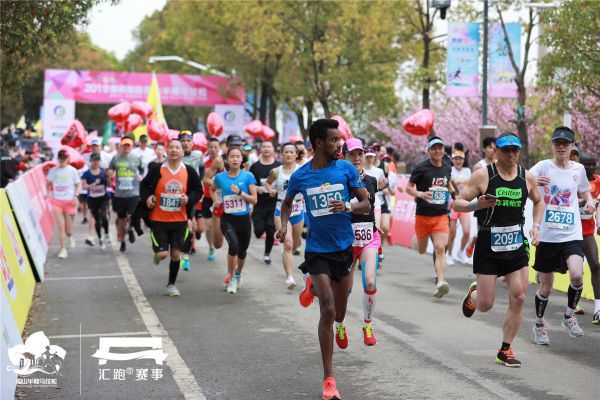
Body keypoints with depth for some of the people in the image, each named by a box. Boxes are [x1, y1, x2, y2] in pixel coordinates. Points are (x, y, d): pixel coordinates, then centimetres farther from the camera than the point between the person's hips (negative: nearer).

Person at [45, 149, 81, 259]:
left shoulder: (72, 171, 0)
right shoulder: (53, 171, 4)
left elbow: (78, 185, 6)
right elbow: (48, 183, 16)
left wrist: (76, 196, -10)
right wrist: (47, 192, -3)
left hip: (70, 202, -1)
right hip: (56, 201, 1)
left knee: (68, 230, 4)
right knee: (60, 227, -10)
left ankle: (70, 237, 40)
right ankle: (63, 249, -1)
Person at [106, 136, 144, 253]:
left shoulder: (137, 159, 4)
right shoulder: (115, 159, 4)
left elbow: (142, 169, 22)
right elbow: (110, 174, 12)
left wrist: (141, 177, 3)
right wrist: (108, 174, -9)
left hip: (133, 194, -1)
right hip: (119, 194, 1)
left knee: (132, 217, -17)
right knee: (121, 219, 9)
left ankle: (131, 229, 16)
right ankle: (122, 242, 25)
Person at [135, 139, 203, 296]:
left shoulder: (189, 171, -2)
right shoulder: (157, 169, -7)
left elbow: (198, 190, 8)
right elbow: (144, 185, 7)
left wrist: (189, 199, -11)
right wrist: (147, 198, -11)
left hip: (180, 220, 2)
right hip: (159, 219, -2)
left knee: (176, 254, 2)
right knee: (163, 254, -9)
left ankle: (171, 284, 22)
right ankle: (156, 251, 30)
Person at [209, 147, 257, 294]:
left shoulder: (248, 176, -4)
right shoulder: (220, 177, 0)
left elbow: (254, 200, -5)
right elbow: (212, 189, 23)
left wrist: (240, 192, -18)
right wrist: (216, 201, 6)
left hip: (244, 219, 1)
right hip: (227, 219, -1)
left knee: (242, 251, 15)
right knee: (233, 245, -26)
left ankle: (238, 274, 47)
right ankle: (232, 279, -7)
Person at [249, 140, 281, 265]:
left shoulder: (279, 166, 2)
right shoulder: (255, 166, 4)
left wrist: (276, 190, -14)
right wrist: (257, 188, -12)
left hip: (274, 204, 0)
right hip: (259, 204, 0)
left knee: (270, 231, -3)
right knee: (259, 231, -6)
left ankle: (267, 254, 16)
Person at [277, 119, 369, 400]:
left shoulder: (346, 169, -3)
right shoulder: (300, 176, -4)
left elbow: (367, 204, -2)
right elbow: (287, 203, 16)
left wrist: (348, 206, -23)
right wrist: (284, 226, -3)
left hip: (344, 247, 3)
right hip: (317, 250, -3)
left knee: (339, 311, 15)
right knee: (327, 310, -15)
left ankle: (313, 287, 53)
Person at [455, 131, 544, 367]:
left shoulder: (527, 177, 4)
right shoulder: (482, 175, -8)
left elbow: (538, 201, 23)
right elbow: (457, 204, -6)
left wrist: (536, 226, 8)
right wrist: (476, 204, -26)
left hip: (517, 246, 3)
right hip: (488, 248, -3)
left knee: (518, 298, -6)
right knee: (485, 305, 0)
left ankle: (505, 351, 8)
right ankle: (473, 295, 38)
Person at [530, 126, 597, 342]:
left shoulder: (578, 169, 6)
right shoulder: (544, 166, -4)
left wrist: (589, 201, 3)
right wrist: (533, 182, -39)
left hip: (572, 235, 1)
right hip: (547, 236, -1)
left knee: (577, 275, -23)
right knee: (545, 288, 7)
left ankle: (569, 316, 2)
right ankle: (539, 324, 33)